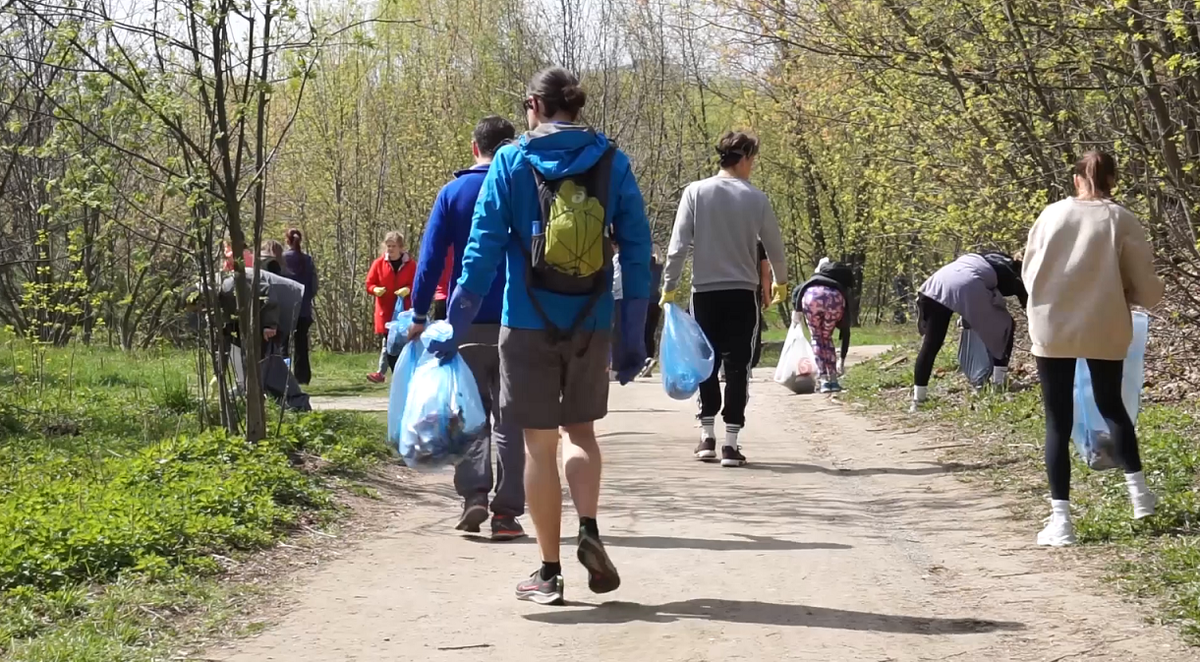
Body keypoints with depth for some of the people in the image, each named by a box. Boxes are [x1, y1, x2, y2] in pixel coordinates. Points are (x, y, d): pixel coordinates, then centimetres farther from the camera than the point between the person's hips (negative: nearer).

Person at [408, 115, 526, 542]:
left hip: (467, 323, 0)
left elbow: (431, 257, -3)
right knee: (509, 418, 6)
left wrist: (419, 315, 0)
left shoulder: (453, 193, 1)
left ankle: (473, 494, -9)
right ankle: (506, 513, 3)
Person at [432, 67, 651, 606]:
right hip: (592, 324, 2)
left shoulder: (512, 162, -3)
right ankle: (588, 529, -5)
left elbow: (483, 249, -7)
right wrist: (634, 337, 7)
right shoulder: (612, 162, 2)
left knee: (539, 441, 6)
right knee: (581, 429, 19)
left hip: (528, 323, -2)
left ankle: (549, 571, 9)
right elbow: (636, 251, 1)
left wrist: (454, 328, -3)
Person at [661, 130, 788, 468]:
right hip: (742, 293, -1)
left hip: (704, 292, 1)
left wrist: (669, 287, 1)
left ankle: (707, 436, 14)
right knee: (737, 367, 2)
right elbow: (775, 247, 7)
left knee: (707, 364, 13)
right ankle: (730, 443, 0)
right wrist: (780, 281, 25)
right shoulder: (756, 198, -3)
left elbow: (678, 245, -6)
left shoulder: (696, 192, -3)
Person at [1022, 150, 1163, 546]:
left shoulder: (1052, 215, 1)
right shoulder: (1122, 222, -5)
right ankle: (1138, 490, 21)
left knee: (1058, 422, 6)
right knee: (1110, 405, 25)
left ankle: (1061, 518, 0)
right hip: (1105, 331, 0)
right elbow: (1147, 291, -4)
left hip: (1053, 330, 0)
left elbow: (1028, 274, 11)